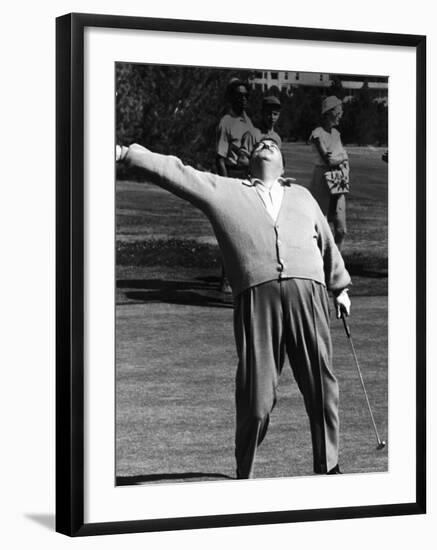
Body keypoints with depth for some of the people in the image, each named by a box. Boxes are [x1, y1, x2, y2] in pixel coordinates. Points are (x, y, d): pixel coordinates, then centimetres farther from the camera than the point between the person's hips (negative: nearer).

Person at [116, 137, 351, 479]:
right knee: (256, 393, -5)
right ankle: (245, 475, 9)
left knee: (322, 387, 1)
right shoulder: (223, 191, 21)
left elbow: (326, 242, 38)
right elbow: (174, 172, 14)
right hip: (256, 294, -2)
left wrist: (340, 287, 42)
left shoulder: (302, 196, 29)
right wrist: (125, 153, 5)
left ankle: (328, 466, 15)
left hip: (307, 291, 2)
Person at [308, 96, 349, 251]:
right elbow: (327, 160, -16)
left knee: (341, 230, 2)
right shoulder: (317, 134, -10)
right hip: (322, 184, -6)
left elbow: (345, 160, 13)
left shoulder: (336, 133, 13)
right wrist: (342, 157, 0)